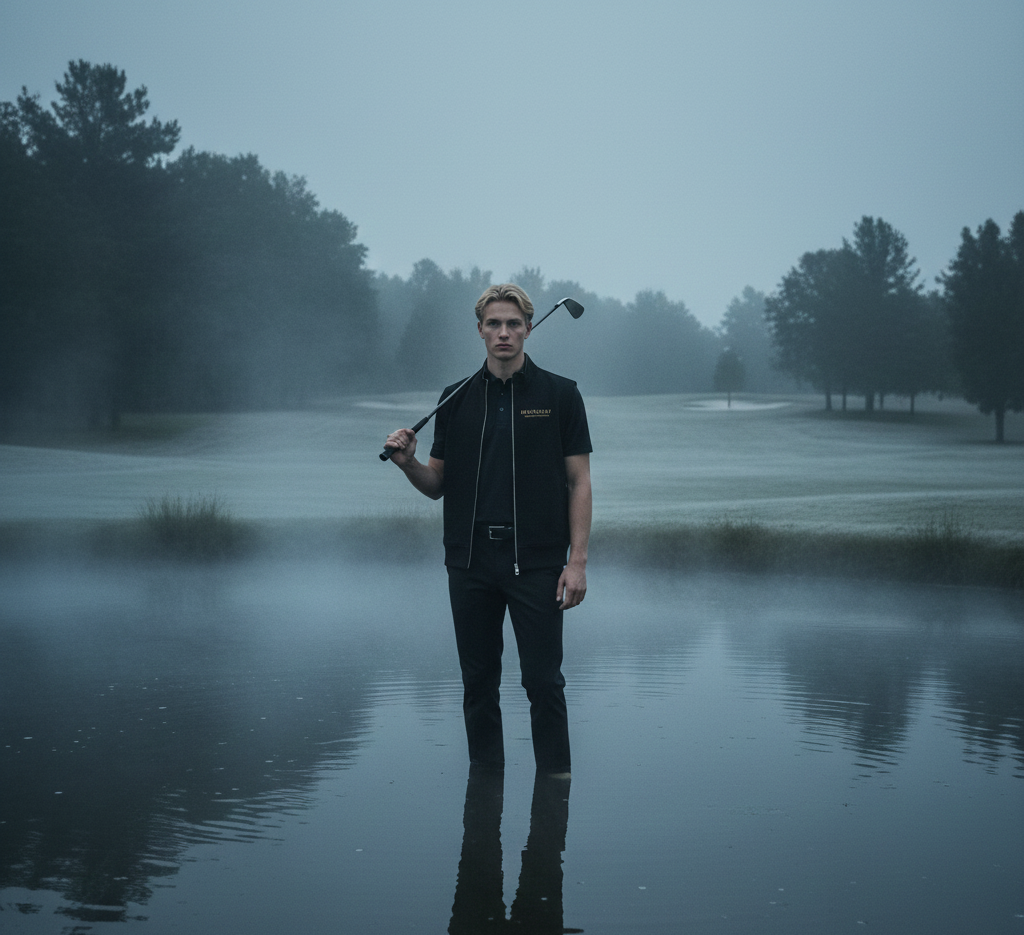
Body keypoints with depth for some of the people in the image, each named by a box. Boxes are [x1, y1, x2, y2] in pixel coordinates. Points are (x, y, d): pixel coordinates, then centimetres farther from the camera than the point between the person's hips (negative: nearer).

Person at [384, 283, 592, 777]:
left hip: (537, 563, -3)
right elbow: (438, 484, 11)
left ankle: (555, 778, 11)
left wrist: (577, 560, -9)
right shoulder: (456, 399, 9)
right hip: (470, 563, 3)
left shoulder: (559, 394, 0)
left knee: (543, 680, -1)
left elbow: (579, 482, -1)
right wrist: (408, 462, -11)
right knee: (478, 681, 9)